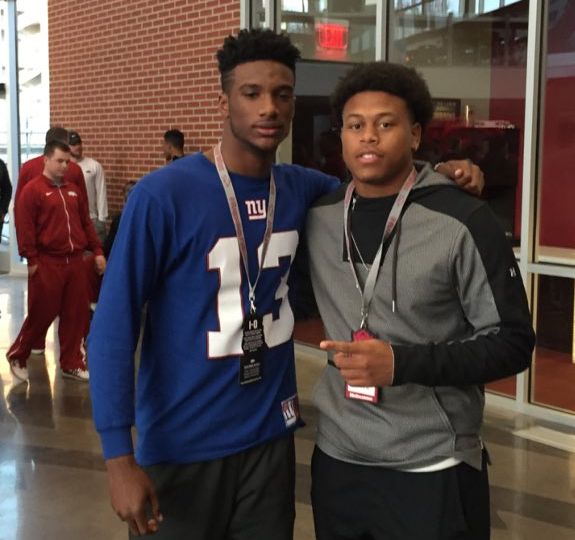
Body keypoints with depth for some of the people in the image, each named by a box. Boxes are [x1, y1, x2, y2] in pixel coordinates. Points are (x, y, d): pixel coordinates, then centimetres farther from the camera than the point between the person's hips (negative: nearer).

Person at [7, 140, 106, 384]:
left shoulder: (73, 190, 14)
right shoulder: (32, 190, -7)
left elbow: (85, 222, 17)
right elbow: (24, 227, -11)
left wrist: (97, 251, 10)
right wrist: (32, 259, -14)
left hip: (75, 262, 6)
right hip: (47, 264, -6)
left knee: (76, 315, 7)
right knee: (41, 314, 1)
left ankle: (72, 364, 18)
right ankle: (17, 356, 22)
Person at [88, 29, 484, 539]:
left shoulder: (302, 188, 0)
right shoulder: (163, 195, -16)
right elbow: (113, 325, -16)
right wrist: (119, 456, -20)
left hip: (270, 435, 5)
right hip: (182, 445, -4)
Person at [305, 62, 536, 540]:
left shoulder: (462, 222, -12)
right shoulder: (317, 217, 2)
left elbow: (512, 342, -11)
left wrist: (402, 363, -21)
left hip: (433, 470, -4)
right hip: (336, 459, 4)